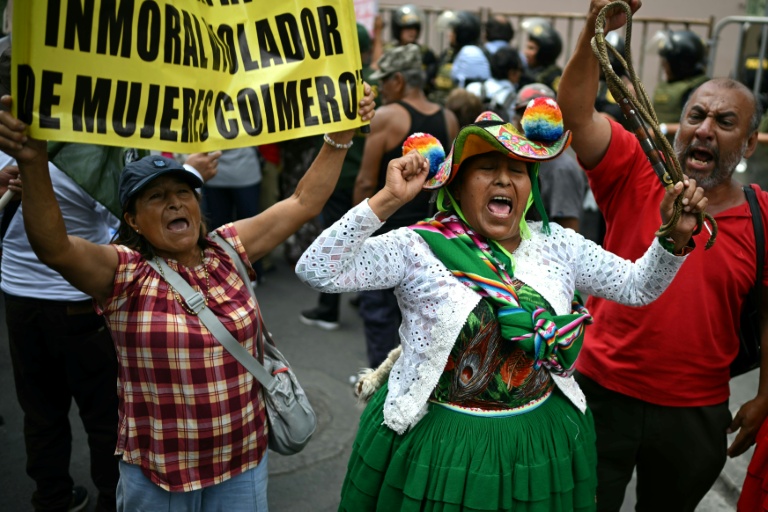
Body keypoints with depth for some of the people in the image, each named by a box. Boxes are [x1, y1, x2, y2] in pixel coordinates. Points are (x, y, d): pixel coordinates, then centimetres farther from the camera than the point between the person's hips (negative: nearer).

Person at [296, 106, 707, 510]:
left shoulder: (557, 243, 1)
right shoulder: (418, 247, -12)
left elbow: (638, 287, 9)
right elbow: (315, 271, -21)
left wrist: (674, 237, -10)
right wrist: (387, 200, -29)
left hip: (542, 445, 4)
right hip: (435, 444, -3)